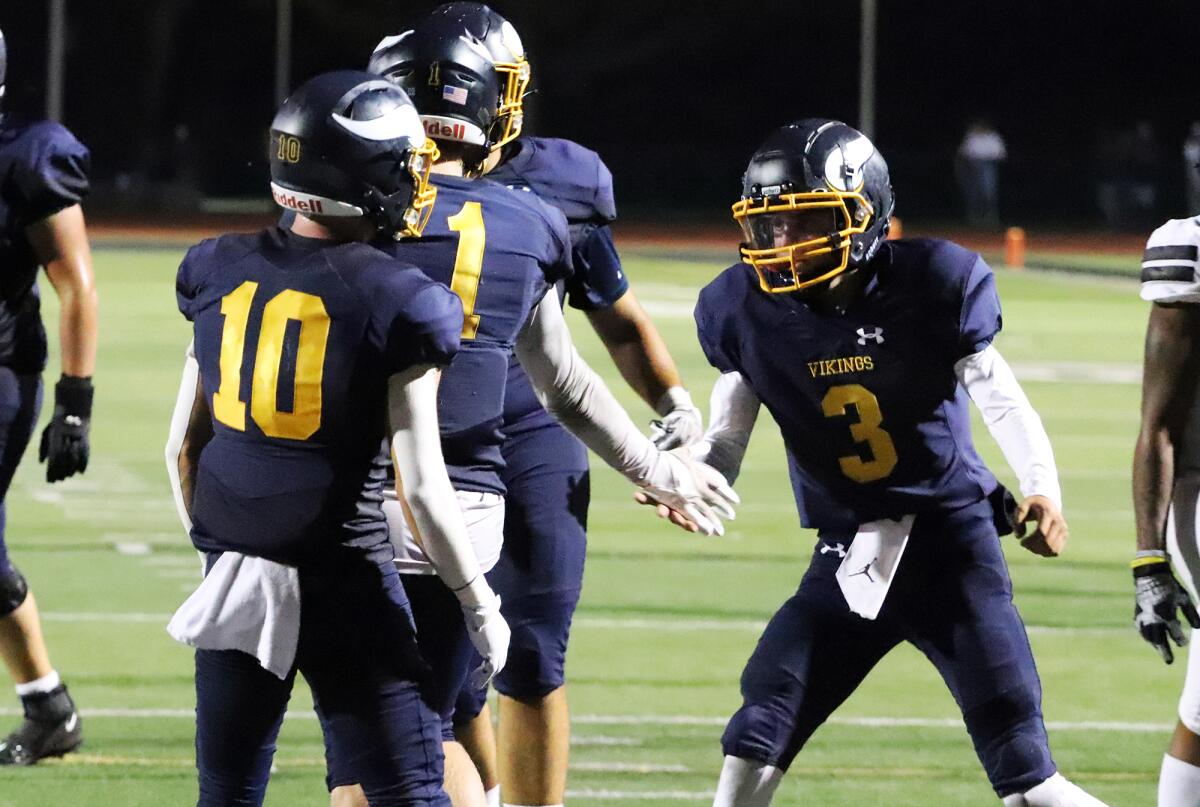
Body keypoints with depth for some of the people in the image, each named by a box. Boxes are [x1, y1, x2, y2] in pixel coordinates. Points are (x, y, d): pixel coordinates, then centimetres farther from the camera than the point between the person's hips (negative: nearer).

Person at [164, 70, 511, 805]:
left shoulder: (220, 273, 2)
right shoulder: (398, 303, -13)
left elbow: (183, 447, 10)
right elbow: (422, 489, -12)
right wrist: (481, 607, -1)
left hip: (235, 579, 5)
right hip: (341, 580, -5)